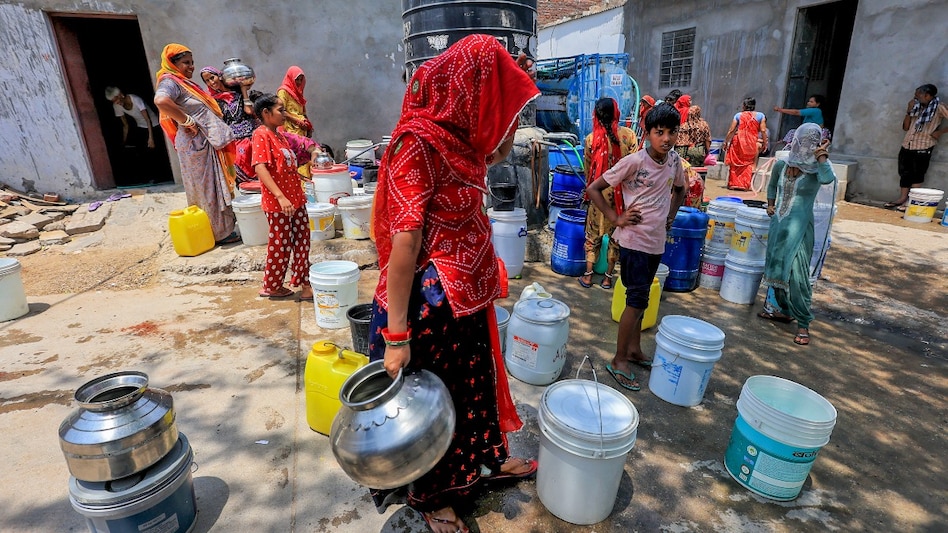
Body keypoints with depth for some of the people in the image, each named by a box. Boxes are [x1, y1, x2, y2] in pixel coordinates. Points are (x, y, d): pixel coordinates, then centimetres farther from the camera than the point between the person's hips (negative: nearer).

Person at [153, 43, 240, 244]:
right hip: (196, 144, -9)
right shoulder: (170, 82, -11)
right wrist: (187, 121, -23)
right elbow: (161, 101, -32)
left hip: (207, 143, 9)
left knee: (215, 186, 14)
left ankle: (224, 228, 25)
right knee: (206, 188, -2)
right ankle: (220, 233, 6)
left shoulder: (185, 82, 19)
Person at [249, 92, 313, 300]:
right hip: (277, 203, -8)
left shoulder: (280, 135, 14)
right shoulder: (261, 135, -12)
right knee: (280, 246, 3)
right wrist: (280, 197, -31)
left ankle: (303, 281, 23)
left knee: (302, 240, 11)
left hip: (295, 199, 8)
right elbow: (260, 168, -22)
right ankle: (272, 287, 20)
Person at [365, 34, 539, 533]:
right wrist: (396, 332, -23)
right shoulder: (419, 141, -21)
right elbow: (404, 241, -25)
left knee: (475, 378, 25)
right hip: (430, 301, -8)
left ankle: (486, 457, 52)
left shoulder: (459, 137, 5)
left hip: (468, 295, 9)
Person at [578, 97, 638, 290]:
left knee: (593, 234, 12)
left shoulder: (591, 138, -5)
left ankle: (588, 276, 15)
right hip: (622, 194, 0)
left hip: (599, 193, 0)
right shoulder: (628, 135, -7)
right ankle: (608, 277, 18)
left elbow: (587, 170, 3)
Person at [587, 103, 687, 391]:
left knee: (639, 297, 16)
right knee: (637, 299, -6)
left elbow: (679, 190, 25)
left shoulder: (674, 160, 4)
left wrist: (671, 216, 12)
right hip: (634, 240, -7)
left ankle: (634, 349, 30)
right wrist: (615, 218, -14)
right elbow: (593, 188, -13)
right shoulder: (634, 161, -15)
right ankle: (619, 360, 6)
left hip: (657, 241, 7)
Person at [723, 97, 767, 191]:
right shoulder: (760, 115, 7)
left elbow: (731, 131, 2)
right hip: (752, 143, 1)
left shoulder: (738, 115, 5)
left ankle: (733, 183, 10)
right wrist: (765, 144, 9)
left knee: (735, 163, 9)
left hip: (738, 141, -1)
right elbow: (763, 131, 1)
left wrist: (726, 142, 11)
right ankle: (744, 185, 7)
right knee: (748, 164, 10)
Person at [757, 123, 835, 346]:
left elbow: (827, 179, -33)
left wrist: (821, 154, -22)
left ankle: (803, 323, 1)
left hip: (799, 229, -5)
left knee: (796, 274, -10)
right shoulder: (781, 166, 4)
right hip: (778, 225, 5)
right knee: (776, 268, 14)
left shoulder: (816, 169, -8)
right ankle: (781, 309, 32)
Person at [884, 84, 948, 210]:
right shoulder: (917, 107, 12)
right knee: (904, 173, 7)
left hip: (923, 148, -6)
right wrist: (909, 111, 3)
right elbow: (905, 127, 11)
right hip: (906, 146, 6)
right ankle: (902, 199, 13)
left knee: (917, 175, 0)